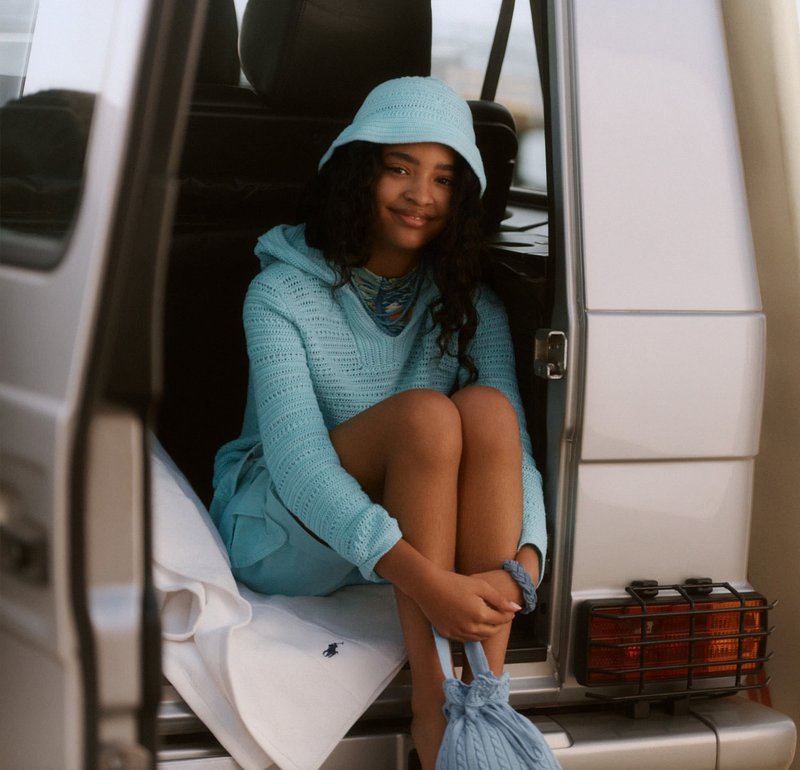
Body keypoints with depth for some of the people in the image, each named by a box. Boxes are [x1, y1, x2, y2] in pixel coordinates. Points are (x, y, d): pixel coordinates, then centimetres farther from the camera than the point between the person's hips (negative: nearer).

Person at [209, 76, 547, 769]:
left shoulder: (471, 308, 2)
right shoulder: (282, 293, -12)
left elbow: (511, 449, -11)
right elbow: (297, 460, -25)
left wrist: (522, 562, -33)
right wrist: (425, 580, -38)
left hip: (420, 531, 4)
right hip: (282, 541, -4)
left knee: (489, 408, -26)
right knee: (426, 414, -31)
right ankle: (432, 712, -32)